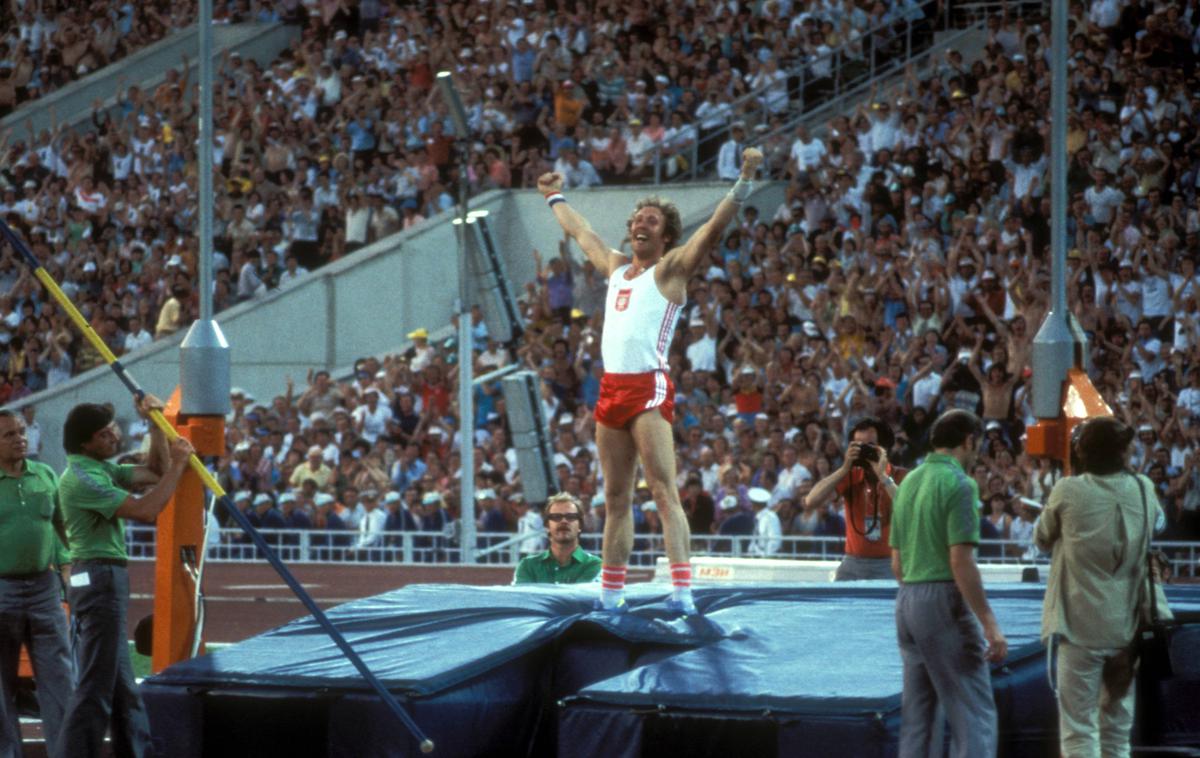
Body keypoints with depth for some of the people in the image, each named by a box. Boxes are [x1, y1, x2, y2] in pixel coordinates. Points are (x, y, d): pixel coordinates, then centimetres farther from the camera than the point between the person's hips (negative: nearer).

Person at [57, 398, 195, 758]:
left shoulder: (102, 469, 14)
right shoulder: (80, 479, -17)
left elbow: (152, 473, 21)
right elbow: (145, 511, -22)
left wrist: (156, 424, 10)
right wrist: (178, 464, -15)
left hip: (106, 579, 11)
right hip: (99, 578, -11)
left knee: (120, 682, 17)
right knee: (97, 682, -10)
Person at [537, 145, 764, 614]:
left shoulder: (672, 268, 2)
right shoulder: (616, 267, 20)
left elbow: (715, 226, -10)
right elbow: (580, 231, 38)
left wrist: (744, 181, -21)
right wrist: (556, 198, 50)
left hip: (649, 389, -7)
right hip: (612, 389, 7)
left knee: (664, 492, -15)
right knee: (616, 499, 10)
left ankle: (682, 589, -22)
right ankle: (610, 592, 15)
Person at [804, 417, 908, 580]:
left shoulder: (900, 476, -1)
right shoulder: (850, 476, 6)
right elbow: (811, 501, -6)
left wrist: (882, 475, -19)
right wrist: (844, 469, -12)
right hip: (853, 565, 3)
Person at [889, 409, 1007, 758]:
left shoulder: (909, 482, 14)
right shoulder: (959, 484, -11)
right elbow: (961, 562, -18)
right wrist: (989, 624, -18)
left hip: (907, 599, 8)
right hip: (944, 599, -8)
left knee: (917, 713, 11)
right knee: (974, 712, -8)